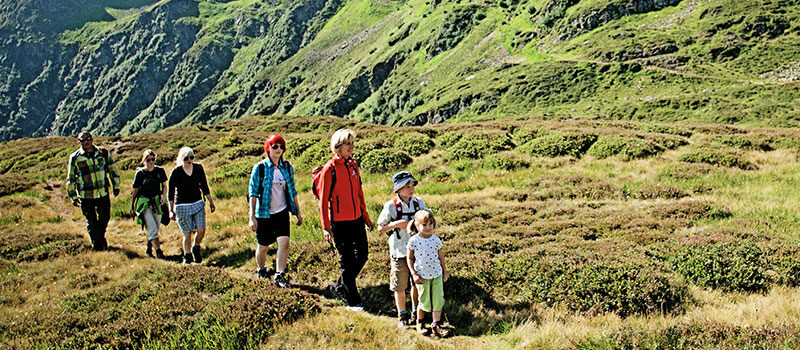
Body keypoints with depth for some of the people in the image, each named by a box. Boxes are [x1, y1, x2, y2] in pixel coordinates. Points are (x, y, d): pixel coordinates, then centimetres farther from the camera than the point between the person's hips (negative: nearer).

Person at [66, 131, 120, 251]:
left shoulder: (103, 153, 0)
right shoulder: (75, 158, -4)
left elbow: (113, 169, 12)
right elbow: (70, 179, 4)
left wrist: (116, 186, 12)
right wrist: (73, 197, 4)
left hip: (103, 193, 1)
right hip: (85, 196, -1)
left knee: (105, 217, 7)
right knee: (91, 222, 6)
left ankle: (101, 238, 35)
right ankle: (96, 244, 26)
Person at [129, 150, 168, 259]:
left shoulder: (160, 171, 0)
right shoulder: (140, 173, -8)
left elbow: (164, 185, 12)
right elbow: (135, 190, 2)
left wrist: (164, 196, -7)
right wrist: (132, 205, 9)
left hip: (157, 203, 4)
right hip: (144, 203, -4)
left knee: (154, 229, 13)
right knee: (152, 229, -13)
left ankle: (149, 249, 32)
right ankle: (158, 251, -10)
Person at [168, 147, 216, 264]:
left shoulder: (198, 168, 2)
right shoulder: (176, 172, -7)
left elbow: (204, 186, 11)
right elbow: (171, 192, -2)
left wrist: (211, 202, 10)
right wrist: (171, 210, -4)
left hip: (198, 204, 3)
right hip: (182, 205, -3)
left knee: (201, 229, -10)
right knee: (187, 233, -2)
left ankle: (196, 249, 17)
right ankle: (187, 256, 17)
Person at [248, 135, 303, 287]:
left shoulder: (287, 167, 4)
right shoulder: (259, 168, -8)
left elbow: (292, 191, 12)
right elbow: (253, 193, -9)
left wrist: (298, 212, 11)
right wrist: (252, 217, -15)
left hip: (282, 212, 2)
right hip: (264, 213, -2)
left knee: (284, 241, -14)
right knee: (263, 245, 11)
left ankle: (279, 276, -3)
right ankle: (261, 270, 38)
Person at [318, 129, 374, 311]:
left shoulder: (353, 165, 7)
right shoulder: (330, 169, -13)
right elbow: (323, 200, -11)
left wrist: (365, 216, 17)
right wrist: (326, 227, -14)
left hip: (357, 220, 7)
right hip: (340, 223, -7)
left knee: (362, 255, 13)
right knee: (347, 261, 2)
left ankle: (339, 287, 32)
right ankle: (352, 301, 15)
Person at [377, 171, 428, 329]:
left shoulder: (419, 202, 0)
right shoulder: (391, 206, -10)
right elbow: (381, 228, -4)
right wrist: (396, 224, -19)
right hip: (399, 251, -3)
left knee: (417, 283, 14)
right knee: (400, 286, 5)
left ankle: (416, 313, 33)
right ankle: (402, 317, 21)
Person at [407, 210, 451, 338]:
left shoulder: (436, 239, -2)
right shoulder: (413, 241, -10)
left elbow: (441, 256, 9)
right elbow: (410, 259, -2)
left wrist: (445, 272, 13)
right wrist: (414, 275, -8)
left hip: (437, 274, 3)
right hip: (422, 276, -3)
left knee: (438, 300, 3)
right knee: (425, 302, 6)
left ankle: (436, 325, 15)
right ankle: (419, 323, 29)